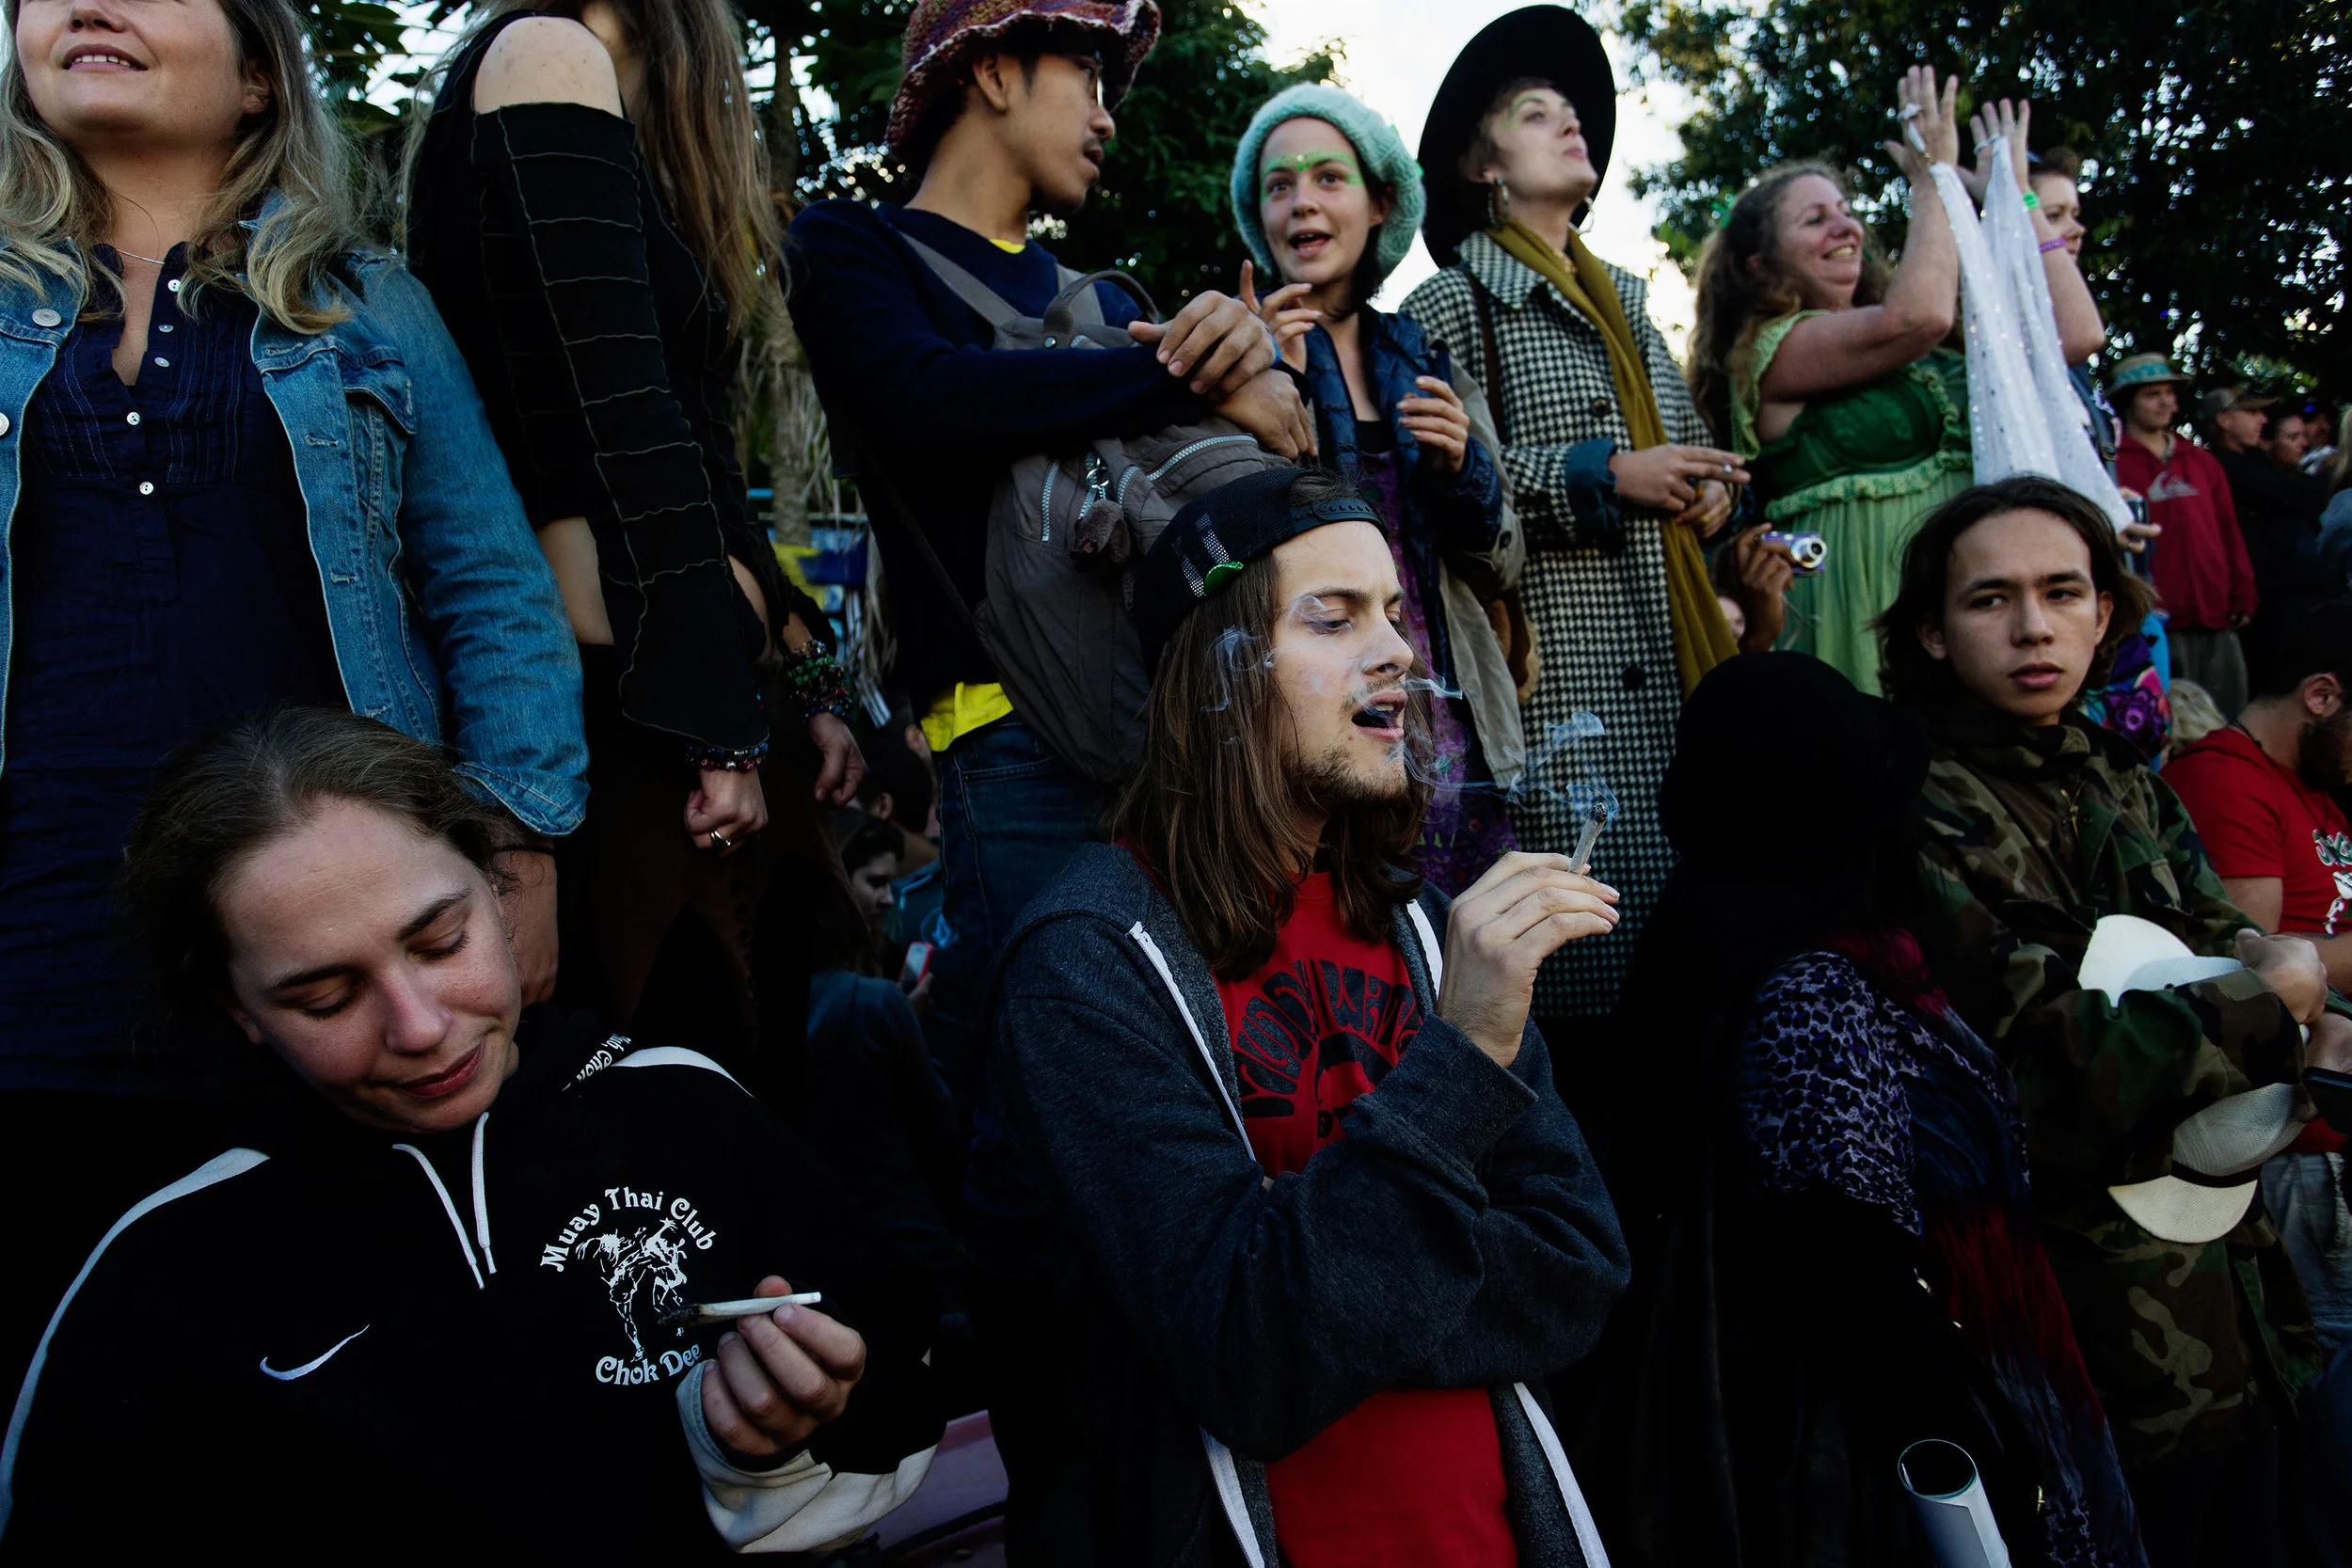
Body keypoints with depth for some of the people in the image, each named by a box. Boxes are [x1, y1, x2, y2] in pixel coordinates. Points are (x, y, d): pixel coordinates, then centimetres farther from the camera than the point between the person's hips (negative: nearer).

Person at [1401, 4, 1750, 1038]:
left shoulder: (1625, 299, 24)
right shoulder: (1450, 303, 2)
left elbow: (1686, 431, 32)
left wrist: (1710, 483, 8)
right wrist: (1604, 474, -14)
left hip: (1668, 651, 7)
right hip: (1558, 665, -7)